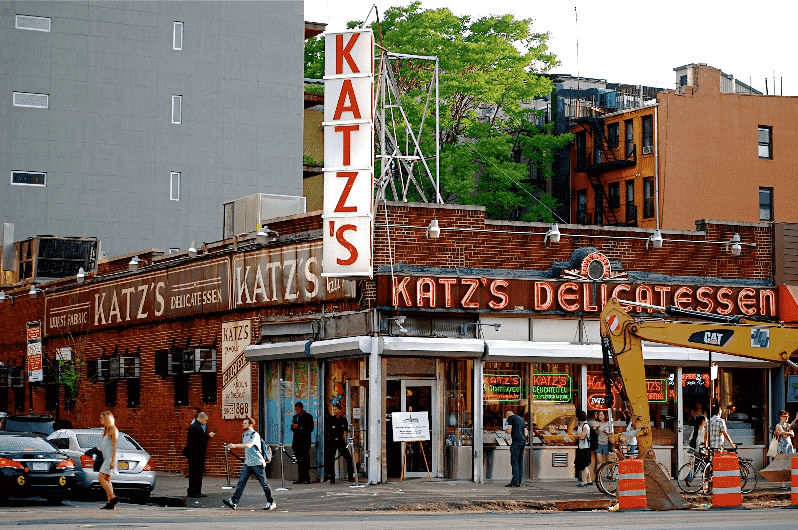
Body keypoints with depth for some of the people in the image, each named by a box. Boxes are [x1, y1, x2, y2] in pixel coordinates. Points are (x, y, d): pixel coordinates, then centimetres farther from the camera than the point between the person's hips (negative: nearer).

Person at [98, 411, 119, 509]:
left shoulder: (113, 430, -10)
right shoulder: (105, 431, 18)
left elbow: (114, 446, -15)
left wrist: (112, 461, -21)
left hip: (110, 458, -9)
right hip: (105, 458, 9)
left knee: (101, 478, -16)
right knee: (107, 480, 5)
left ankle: (113, 497, -18)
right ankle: (110, 503, 3)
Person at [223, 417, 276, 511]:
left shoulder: (255, 435, -13)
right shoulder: (244, 435, 13)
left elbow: (249, 445, -30)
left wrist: (235, 445, -34)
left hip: (257, 463, -7)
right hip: (247, 463, 7)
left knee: (264, 483, 1)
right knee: (241, 482, -5)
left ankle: (271, 502, 13)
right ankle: (234, 501, -11)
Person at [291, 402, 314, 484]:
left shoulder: (308, 416, -1)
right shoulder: (295, 416, 20)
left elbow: (310, 428, -10)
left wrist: (299, 427, -15)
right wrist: (293, 427, -1)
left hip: (304, 441, -6)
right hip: (297, 442, 6)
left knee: (305, 460, -7)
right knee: (299, 461, 5)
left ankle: (306, 478, -7)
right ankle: (301, 478, 7)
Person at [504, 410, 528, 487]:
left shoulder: (510, 418, 3)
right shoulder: (521, 419, 24)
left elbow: (509, 431, -7)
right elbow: (525, 434, 21)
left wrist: (506, 430, 14)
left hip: (516, 441, -8)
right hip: (523, 441, 8)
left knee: (514, 461, -8)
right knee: (520, 462, 8)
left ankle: (515, 482, -15)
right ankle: (519, 482, 6)